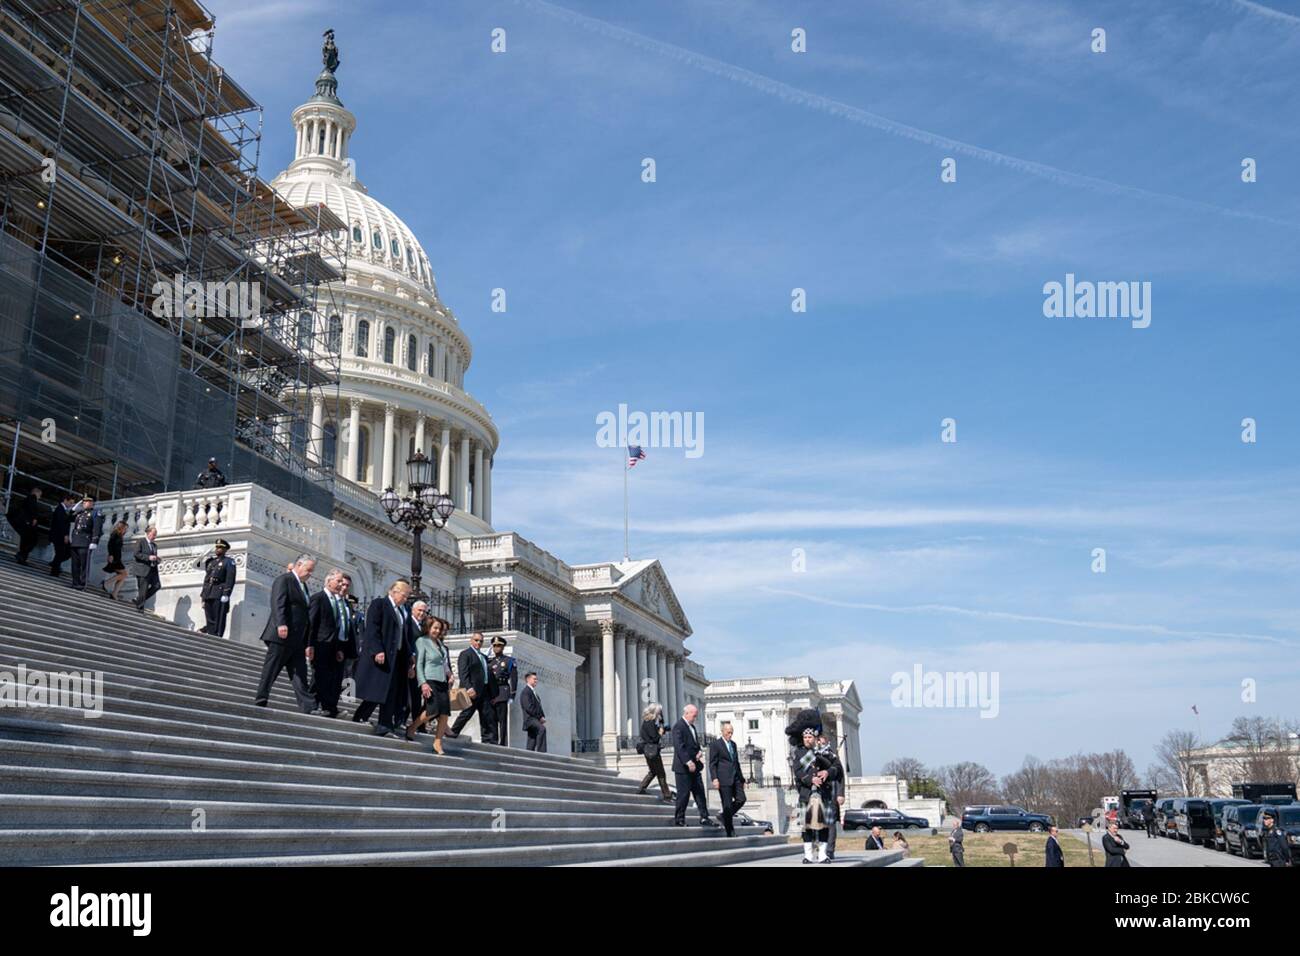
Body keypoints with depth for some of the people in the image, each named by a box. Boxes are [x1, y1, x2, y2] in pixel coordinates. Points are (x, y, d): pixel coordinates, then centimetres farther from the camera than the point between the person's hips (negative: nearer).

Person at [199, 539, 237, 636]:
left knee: (218, 621, -10)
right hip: (208, 595, 6)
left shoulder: (229, 562, 4)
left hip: (219, 595, -6)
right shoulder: (210, 562, 23)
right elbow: (206, 579, 23)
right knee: (209, 621, 3)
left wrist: (226, 595, -17)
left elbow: (230, 580, -7)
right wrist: (202, 595, 14)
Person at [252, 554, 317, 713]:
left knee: (300, 674, 2)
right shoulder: (284, 580, -4)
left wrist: (307, 643, 17)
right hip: (281, 635, -8)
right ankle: (260, 701, 5)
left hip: (297, 640, 8)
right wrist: (281, 624, -33)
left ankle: (308, 708, -3)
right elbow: (278, 603, -19)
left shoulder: (303, 586, 22)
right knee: (270, 671, -1)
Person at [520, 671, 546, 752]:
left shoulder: (533, 692, 25)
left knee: (531, 743, 6)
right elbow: (528, 707, -17)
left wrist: (542, 717, 8)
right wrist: (540, 717, -14)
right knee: (542, 729, -33)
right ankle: (541, 752, -37)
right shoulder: (526, 692, -7)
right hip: (530, 718, -10)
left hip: (536, 719, 10)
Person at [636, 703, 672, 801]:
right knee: (661, 774, -2)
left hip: (649, 751, 10)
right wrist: (661, 732, -6)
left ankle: (641, 789, 26)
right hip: (652, 750, -10)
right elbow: (655, 738, -21)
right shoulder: (650, 723, -19)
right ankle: (667, 797, 2)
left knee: (653, 772, 24)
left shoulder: (648, 722, 11)